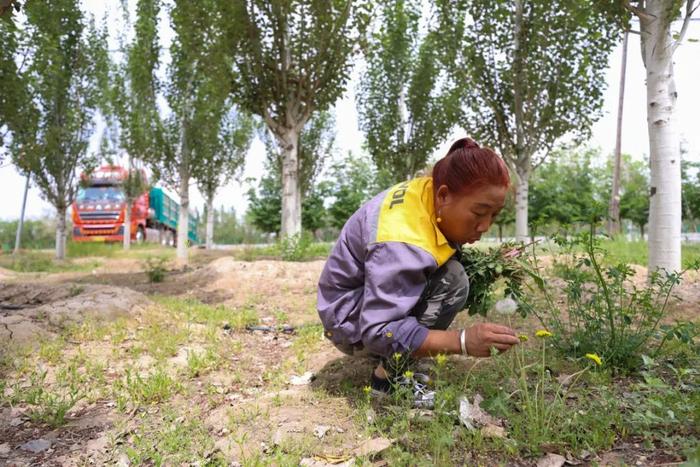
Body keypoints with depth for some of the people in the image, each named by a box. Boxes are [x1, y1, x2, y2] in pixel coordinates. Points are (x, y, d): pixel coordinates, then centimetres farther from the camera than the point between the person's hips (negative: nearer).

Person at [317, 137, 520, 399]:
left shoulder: (430, 191, -10)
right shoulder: (401, 243, -36)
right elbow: (378, 331, -35)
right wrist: (463, 341, -42)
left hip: (373, 293, 10)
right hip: (353, 326, -10)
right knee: (452, 281, -24)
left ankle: (395, 359, 7)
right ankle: (390, 373, -13)